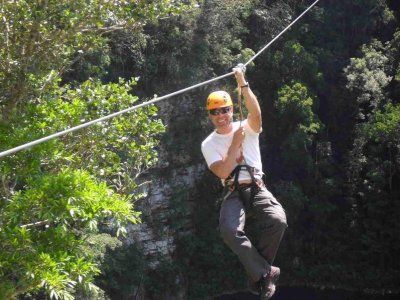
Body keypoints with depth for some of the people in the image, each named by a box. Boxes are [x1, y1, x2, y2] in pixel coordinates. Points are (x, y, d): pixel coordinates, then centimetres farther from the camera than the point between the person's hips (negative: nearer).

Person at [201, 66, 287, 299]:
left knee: (278, 220, -29)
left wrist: (243, 84, -28)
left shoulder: (247, 128, 5)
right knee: (230, 230, -32)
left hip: (257, 188, 0)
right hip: (233, 193, 0)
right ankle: (265, 272, -16)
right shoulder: (209, 144, 5)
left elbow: (256, 113, -20)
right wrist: (236, 144, -11)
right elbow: (222, 172, -10)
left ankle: (257, 272, -9)